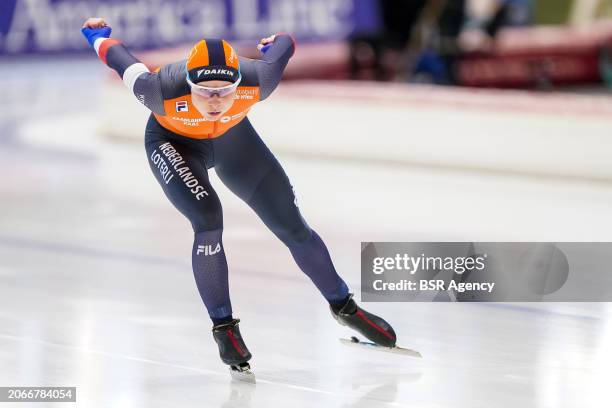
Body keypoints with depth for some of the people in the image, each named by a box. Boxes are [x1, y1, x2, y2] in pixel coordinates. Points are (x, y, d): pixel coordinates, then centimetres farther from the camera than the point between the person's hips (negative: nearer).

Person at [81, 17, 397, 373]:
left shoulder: (257, 81, -38)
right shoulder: (164, 92, -41)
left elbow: (284, 45, -16)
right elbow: (121, 58, -22)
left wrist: (274, 45, 9)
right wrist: (99, 37, 1)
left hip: (233, 138, 3)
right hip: (173, 142, -3)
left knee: (292, 226, 6)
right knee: (209, 220, -27)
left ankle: (344, 306, 28)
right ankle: (224, 327, -7)